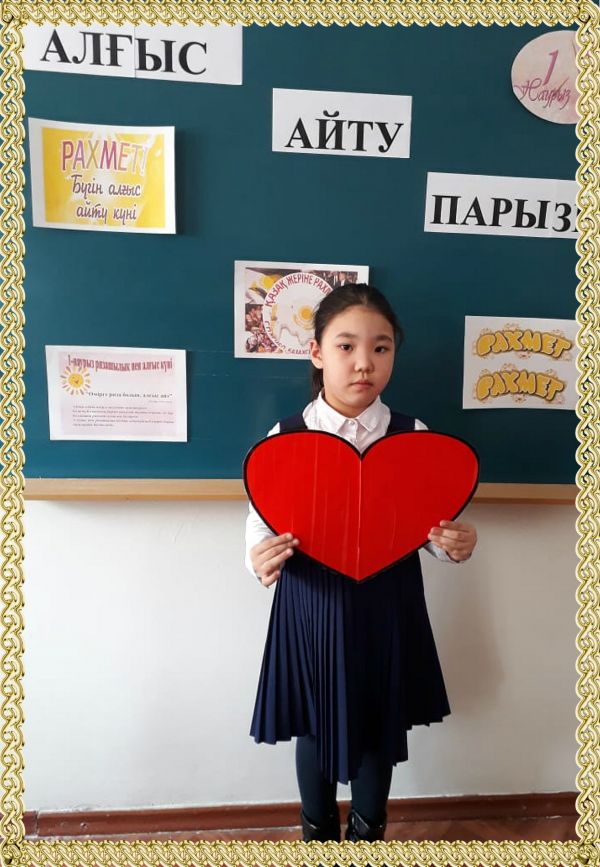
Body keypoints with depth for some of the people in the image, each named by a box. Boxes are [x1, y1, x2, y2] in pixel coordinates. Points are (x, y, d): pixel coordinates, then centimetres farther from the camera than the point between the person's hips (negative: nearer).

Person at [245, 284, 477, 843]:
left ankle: (368, 832, 54)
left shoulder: (414, 436, -7)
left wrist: (455, 545, -19)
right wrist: (261, 560, -26)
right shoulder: (284, 437, -11)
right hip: (312, 607, -1)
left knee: (381, 726, 21)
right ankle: (318, 831, 52)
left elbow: (430, 527, 1)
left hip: (387, 609, 2)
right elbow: (261, 529, -6)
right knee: (314, 727, 20)